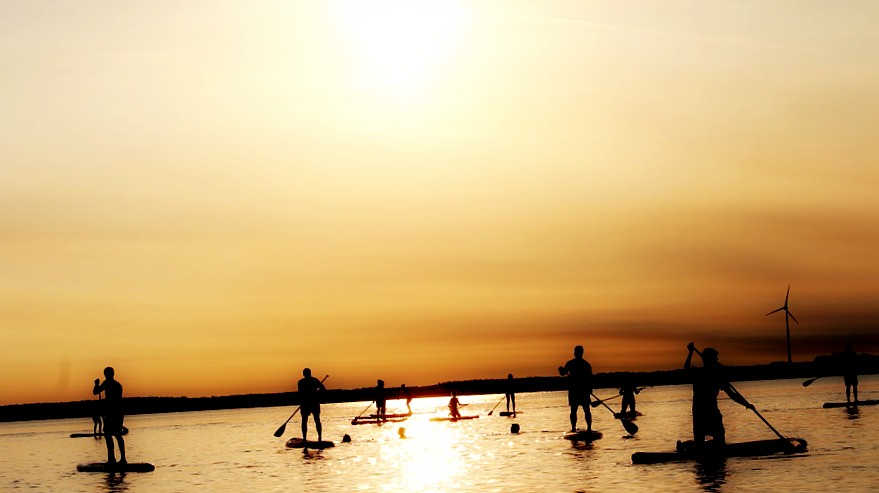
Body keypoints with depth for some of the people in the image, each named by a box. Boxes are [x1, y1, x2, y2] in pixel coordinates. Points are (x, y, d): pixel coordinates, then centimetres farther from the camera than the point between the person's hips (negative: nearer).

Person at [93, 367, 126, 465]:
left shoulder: (107, 383, -8)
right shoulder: (118, 384, 16)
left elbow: (95, 392, -11)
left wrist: (97, 384, 8)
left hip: (111, 413, -8)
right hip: (119, 413, 8)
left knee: (108, 434, -7)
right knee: (118, 435, 13)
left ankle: (111, 458, -15)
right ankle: (123, 459, 13)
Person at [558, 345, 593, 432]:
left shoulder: (570, 363, -5)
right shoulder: (587, 364, 3)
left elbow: (563, 373, 4)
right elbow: (590, 379, 4)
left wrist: (561, 369, 26)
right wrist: (589, 390, 10)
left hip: (573, 390, -2)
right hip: (584, 390, 2)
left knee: (573, 410, 2)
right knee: (587, 410, 6)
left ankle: (573, 427, -4)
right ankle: (589, 427, 1)